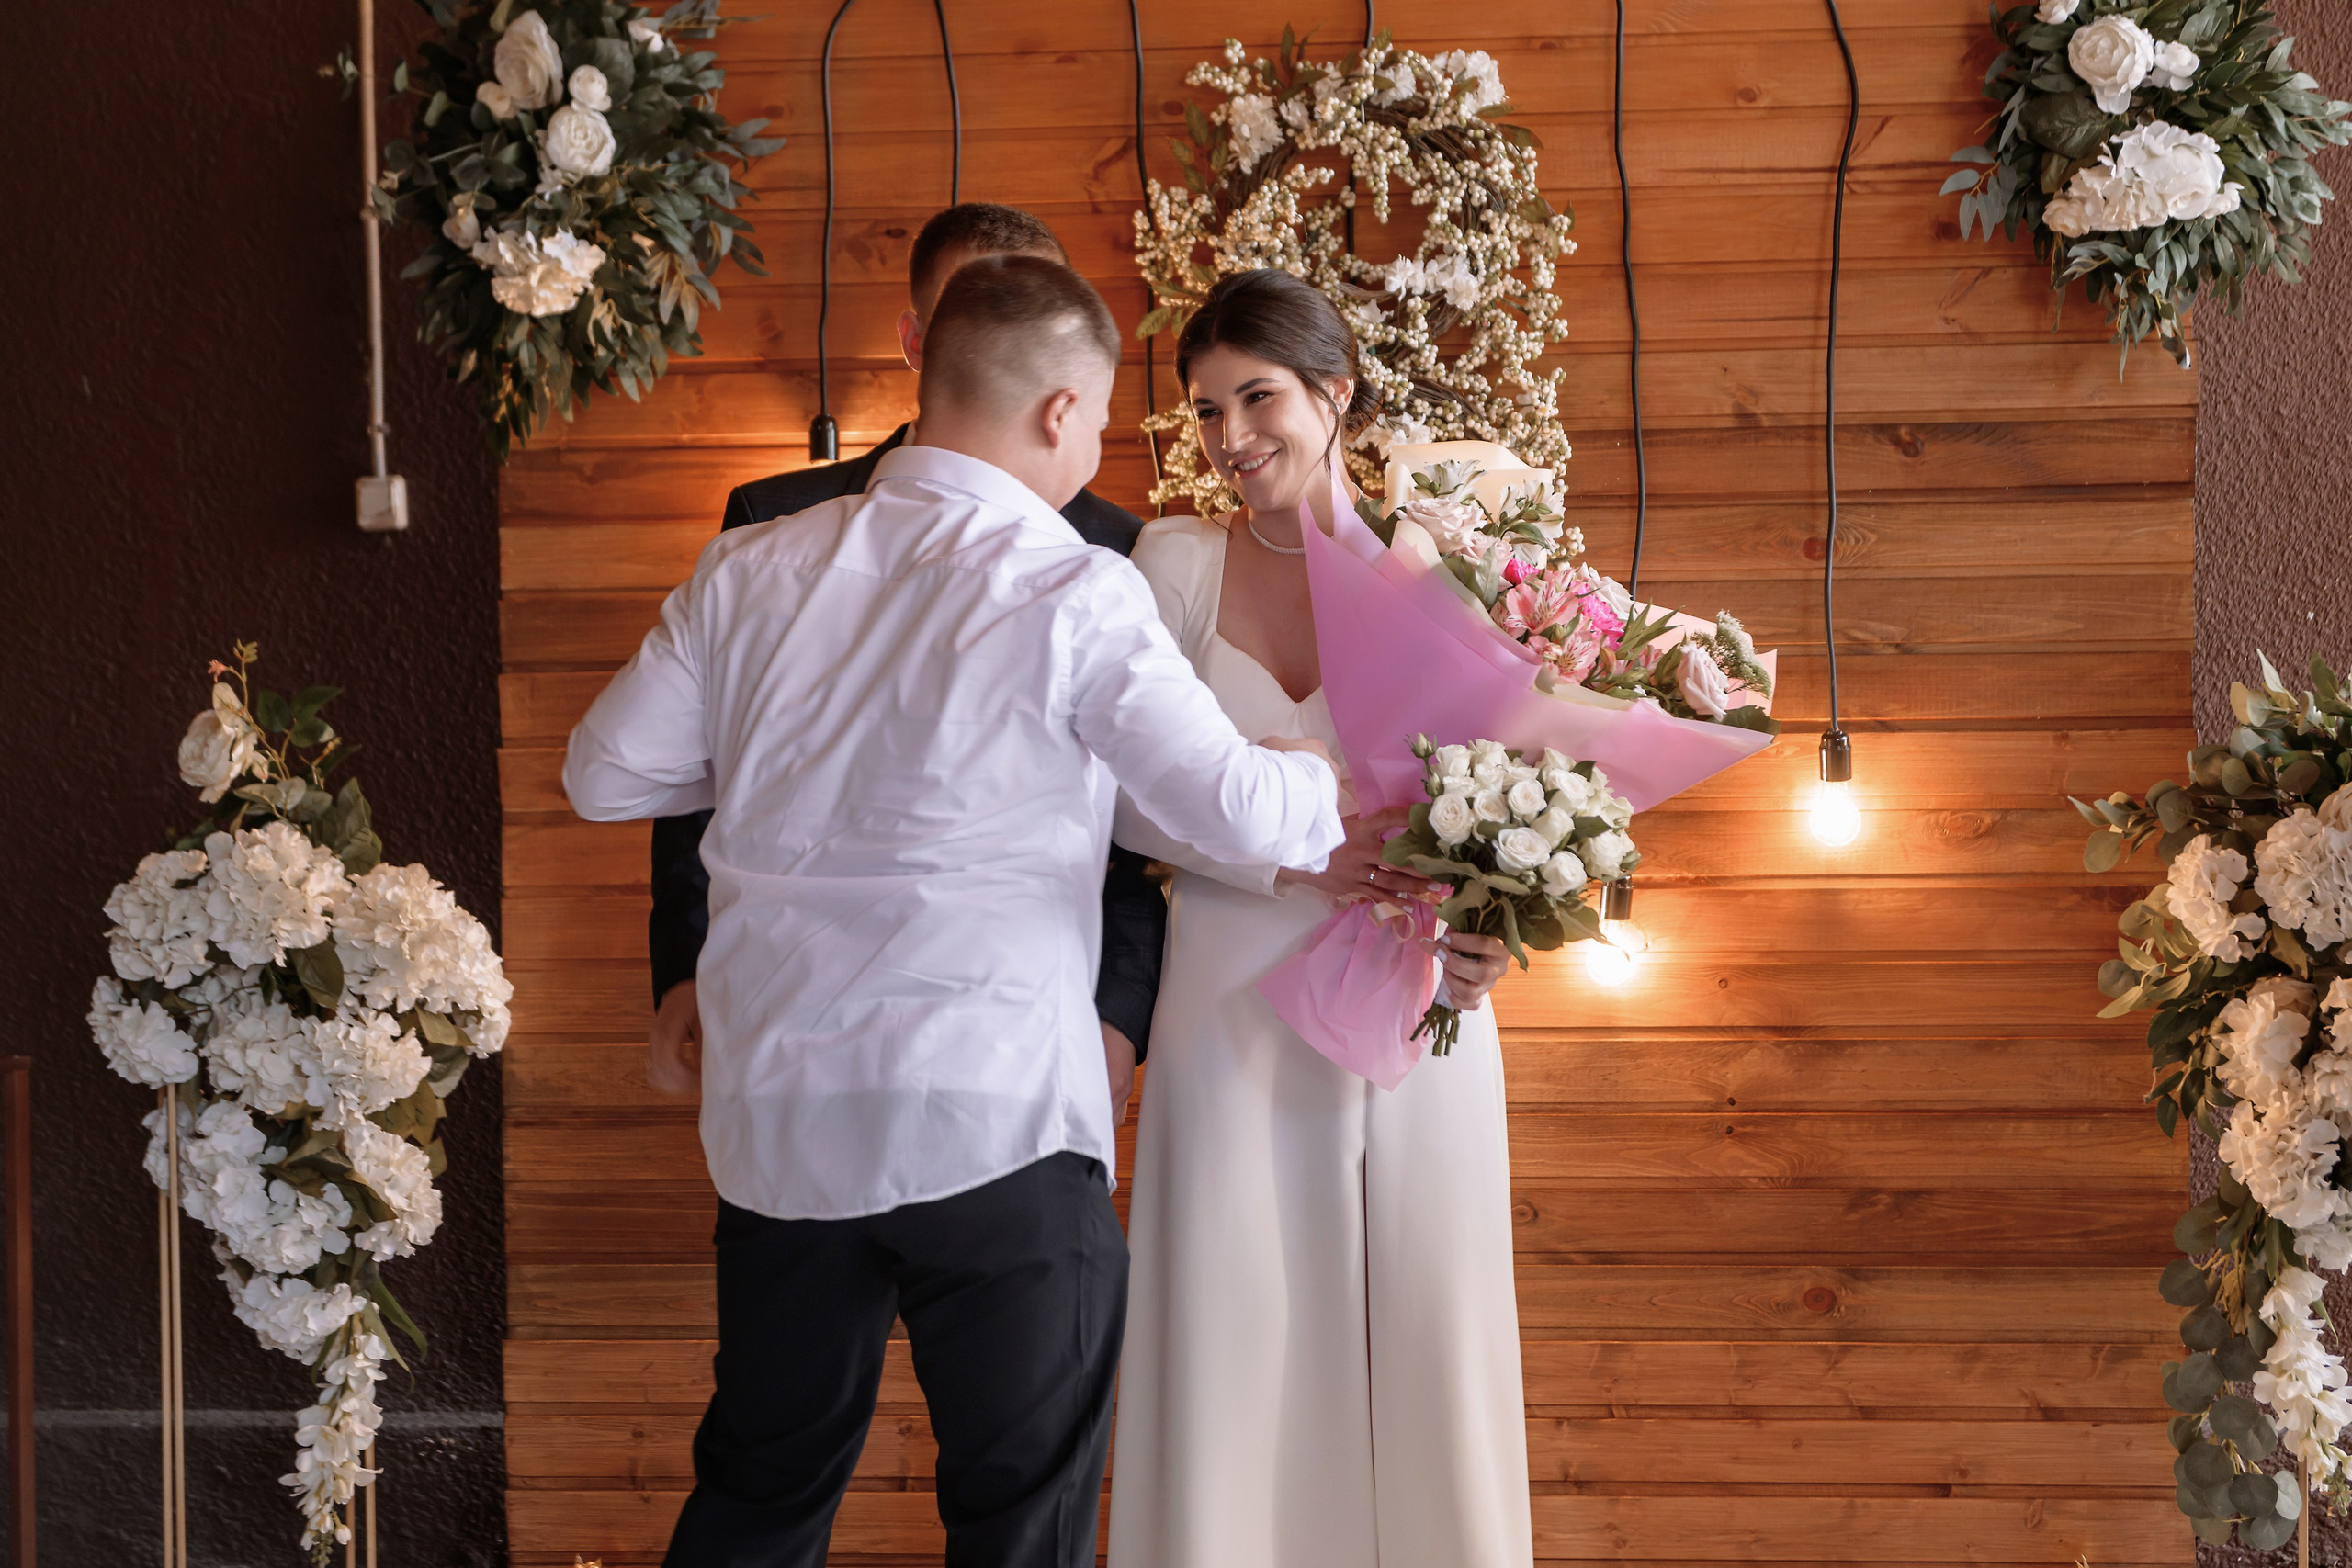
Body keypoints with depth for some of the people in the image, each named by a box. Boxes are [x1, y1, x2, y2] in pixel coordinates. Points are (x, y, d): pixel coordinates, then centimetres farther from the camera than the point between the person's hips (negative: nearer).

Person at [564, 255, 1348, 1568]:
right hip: (994, 1114, -5)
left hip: (778, 1111, 5)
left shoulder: (754, 570, 5)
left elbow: (608, 772, 10)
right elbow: (1242, 812, -11)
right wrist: (1339, 780, 10)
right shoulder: (1073, 591, -9)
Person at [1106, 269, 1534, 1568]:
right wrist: (1293, 863, -18)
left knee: (1416, 1349, 6)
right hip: (1237, 1012, 0)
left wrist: (1485, 938, -18)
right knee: (1237, 1352, 5)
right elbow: (1125, 792, -4)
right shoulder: (1178, 563, 1)